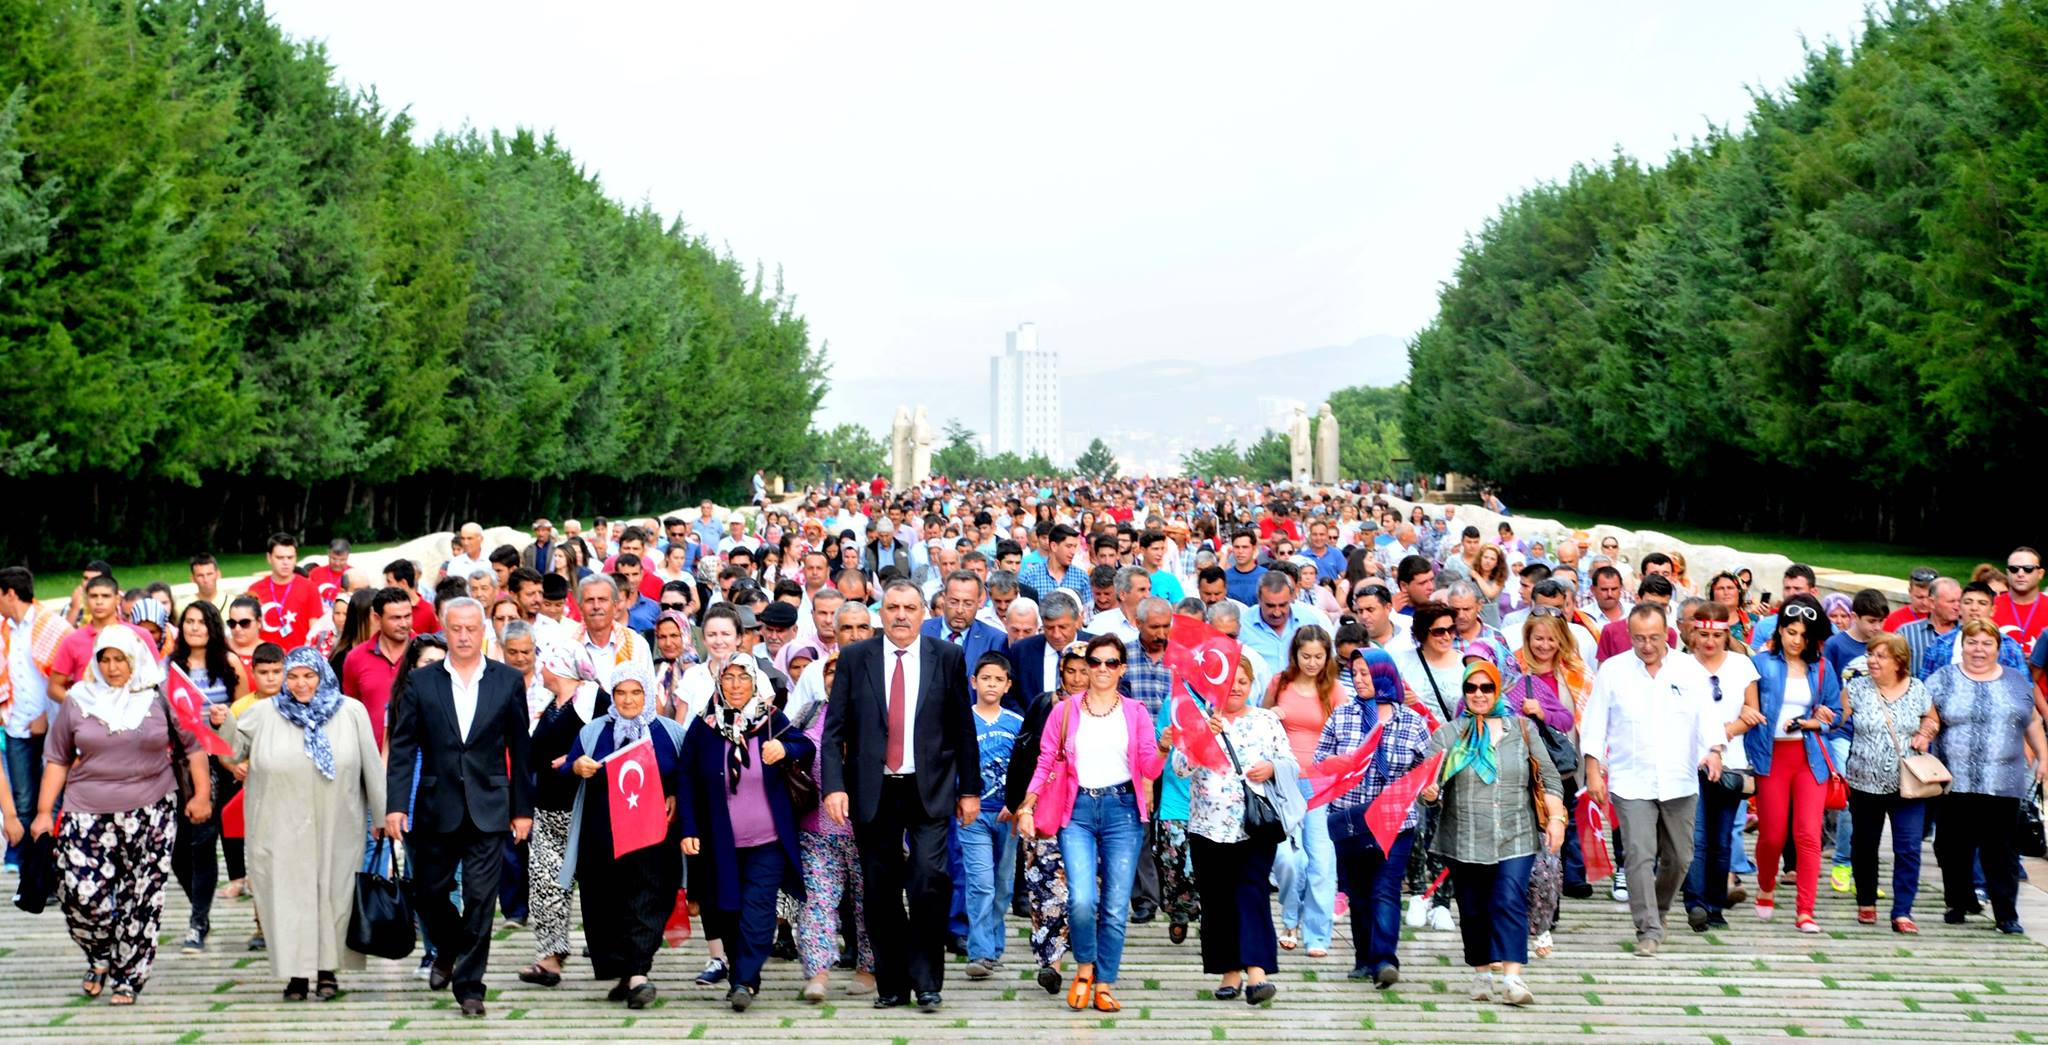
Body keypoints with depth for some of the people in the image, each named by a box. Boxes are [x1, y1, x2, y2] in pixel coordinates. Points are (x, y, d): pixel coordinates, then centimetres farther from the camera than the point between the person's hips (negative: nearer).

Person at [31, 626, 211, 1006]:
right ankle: (100, 958, 18)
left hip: (149, 814, -1)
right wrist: (45, 811, 4)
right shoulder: (79, 701, 6)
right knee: (81, 894, -10)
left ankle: (127, 978, 14)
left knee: (140, 900, 0)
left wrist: (201, 794, 2)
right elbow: (58, 759, 9)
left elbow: (193, 746, 9)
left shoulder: (160, 699, 2)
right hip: (88, 815, 1)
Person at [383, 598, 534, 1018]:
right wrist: (395, 804, -7)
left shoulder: (509, 681, 2)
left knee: (480, 899, -3)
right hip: (437, 806, 1)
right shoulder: (421, 682, 2)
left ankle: (469, 984, 7)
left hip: (489, 808, -1)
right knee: (428, 892, 9)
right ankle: (448, 949, 39)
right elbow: (402, 747, 1)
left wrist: (523, 809, 3)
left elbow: (519, 749, 5)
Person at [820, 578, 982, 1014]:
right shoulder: (854, 658, 5)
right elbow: (834, 729, 2)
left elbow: (963, 728, 7)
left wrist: (970, 788, 5)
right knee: (881, 892, 4)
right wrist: (833, 785, -8)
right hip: (873, 791, 1)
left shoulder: (947, 657, 5)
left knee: (929, 877, -15)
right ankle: (891, 984, 16)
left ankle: (927, 982, -2)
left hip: (929, 790, -1)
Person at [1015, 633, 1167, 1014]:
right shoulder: (1065, 711, 8)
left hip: (1122, 810, 1)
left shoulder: (1135, 713, 9)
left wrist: (1163, 747, -16)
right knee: (1082, 900, -17)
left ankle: (1104, 985, 12)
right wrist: (1026, 807, -1)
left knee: (1115, 907, -1)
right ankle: (1085, 967, 8)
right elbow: (1045, 762, 8)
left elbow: (1150, 770, 4)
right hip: (1078, 810, -1)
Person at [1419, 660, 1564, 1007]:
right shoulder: (1447, 735, 7)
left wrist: (1556, 817, -2)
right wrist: (1428, 792, -24)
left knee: (1510, 903, -13)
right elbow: (1428, 778, -1)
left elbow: (1548, 778, 10)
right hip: (1466, 842, 1)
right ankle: (1482, 974, 21)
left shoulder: (1522, 729, 10)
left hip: (1515, 839, -1)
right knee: (1473, 910, 6)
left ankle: (1512, 977, -17)